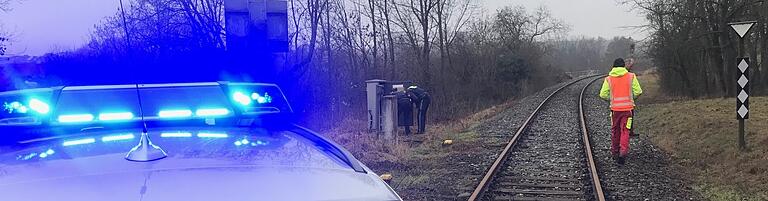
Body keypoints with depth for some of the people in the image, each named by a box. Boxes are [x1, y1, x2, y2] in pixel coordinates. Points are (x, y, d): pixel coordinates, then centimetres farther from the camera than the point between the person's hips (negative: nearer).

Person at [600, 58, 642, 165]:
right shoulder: (631, 76, -3)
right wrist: (631, 98, 15)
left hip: (615, 108, 1)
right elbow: (638, 91, -4)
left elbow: (603, 94, -3)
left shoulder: (608, 79, -1)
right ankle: (623, 152, -13)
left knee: (615, 131, 15)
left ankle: (615, 152, 25)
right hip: (627, 108, -1)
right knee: (625, 131, 1)